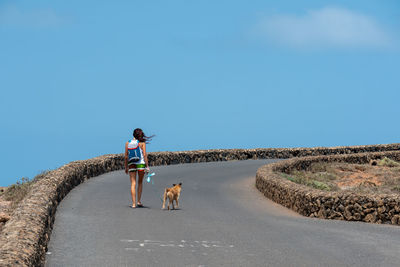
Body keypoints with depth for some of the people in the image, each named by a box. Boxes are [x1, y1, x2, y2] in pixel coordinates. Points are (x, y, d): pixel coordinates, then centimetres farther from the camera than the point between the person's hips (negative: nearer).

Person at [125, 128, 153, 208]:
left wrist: (126, 167, 13)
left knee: (133, 184, 1)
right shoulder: (142, 143, -2)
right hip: (141, 163, -1)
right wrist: (147, 166, -5)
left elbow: (126, 156, 5)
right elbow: (145, 155, -7)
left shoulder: (128, 143, 5)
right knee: (140, 182, 15)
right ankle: (139, 201, 11)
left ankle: (133, 203, -6)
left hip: (131, 164, 1)